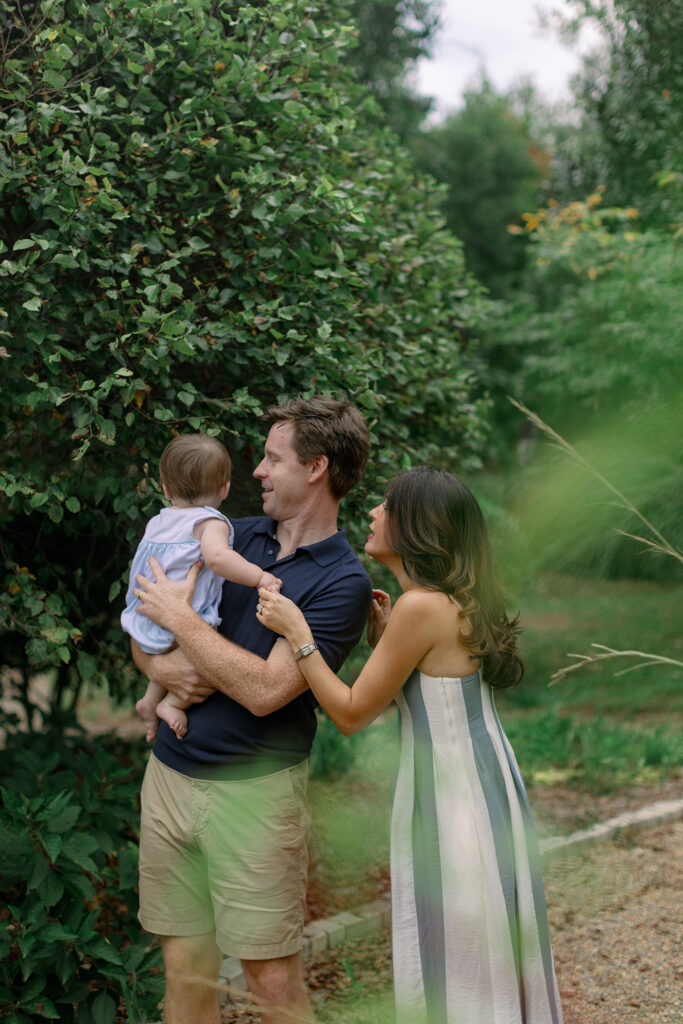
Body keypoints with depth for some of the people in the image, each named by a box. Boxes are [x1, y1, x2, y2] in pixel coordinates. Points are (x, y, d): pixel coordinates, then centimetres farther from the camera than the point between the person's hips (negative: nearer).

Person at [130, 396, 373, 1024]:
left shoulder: (343, 583, -9)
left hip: (254, 787, -5)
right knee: (184, 966, 11)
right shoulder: (232, 537, 10)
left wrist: (180, 618, -10)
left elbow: (266, 689, -19)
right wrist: (162, 667, -8)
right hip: (170, 774, 6)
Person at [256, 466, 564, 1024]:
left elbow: (351, 713, -15)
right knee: (487, 959, 20)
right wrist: (382, 636, 9)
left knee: (453, 967, 4)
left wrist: (297, 632, -12)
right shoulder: (455, 600, 7)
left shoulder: (420, 607, -21)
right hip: (486, 784, 9)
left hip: (451, 799, -9)